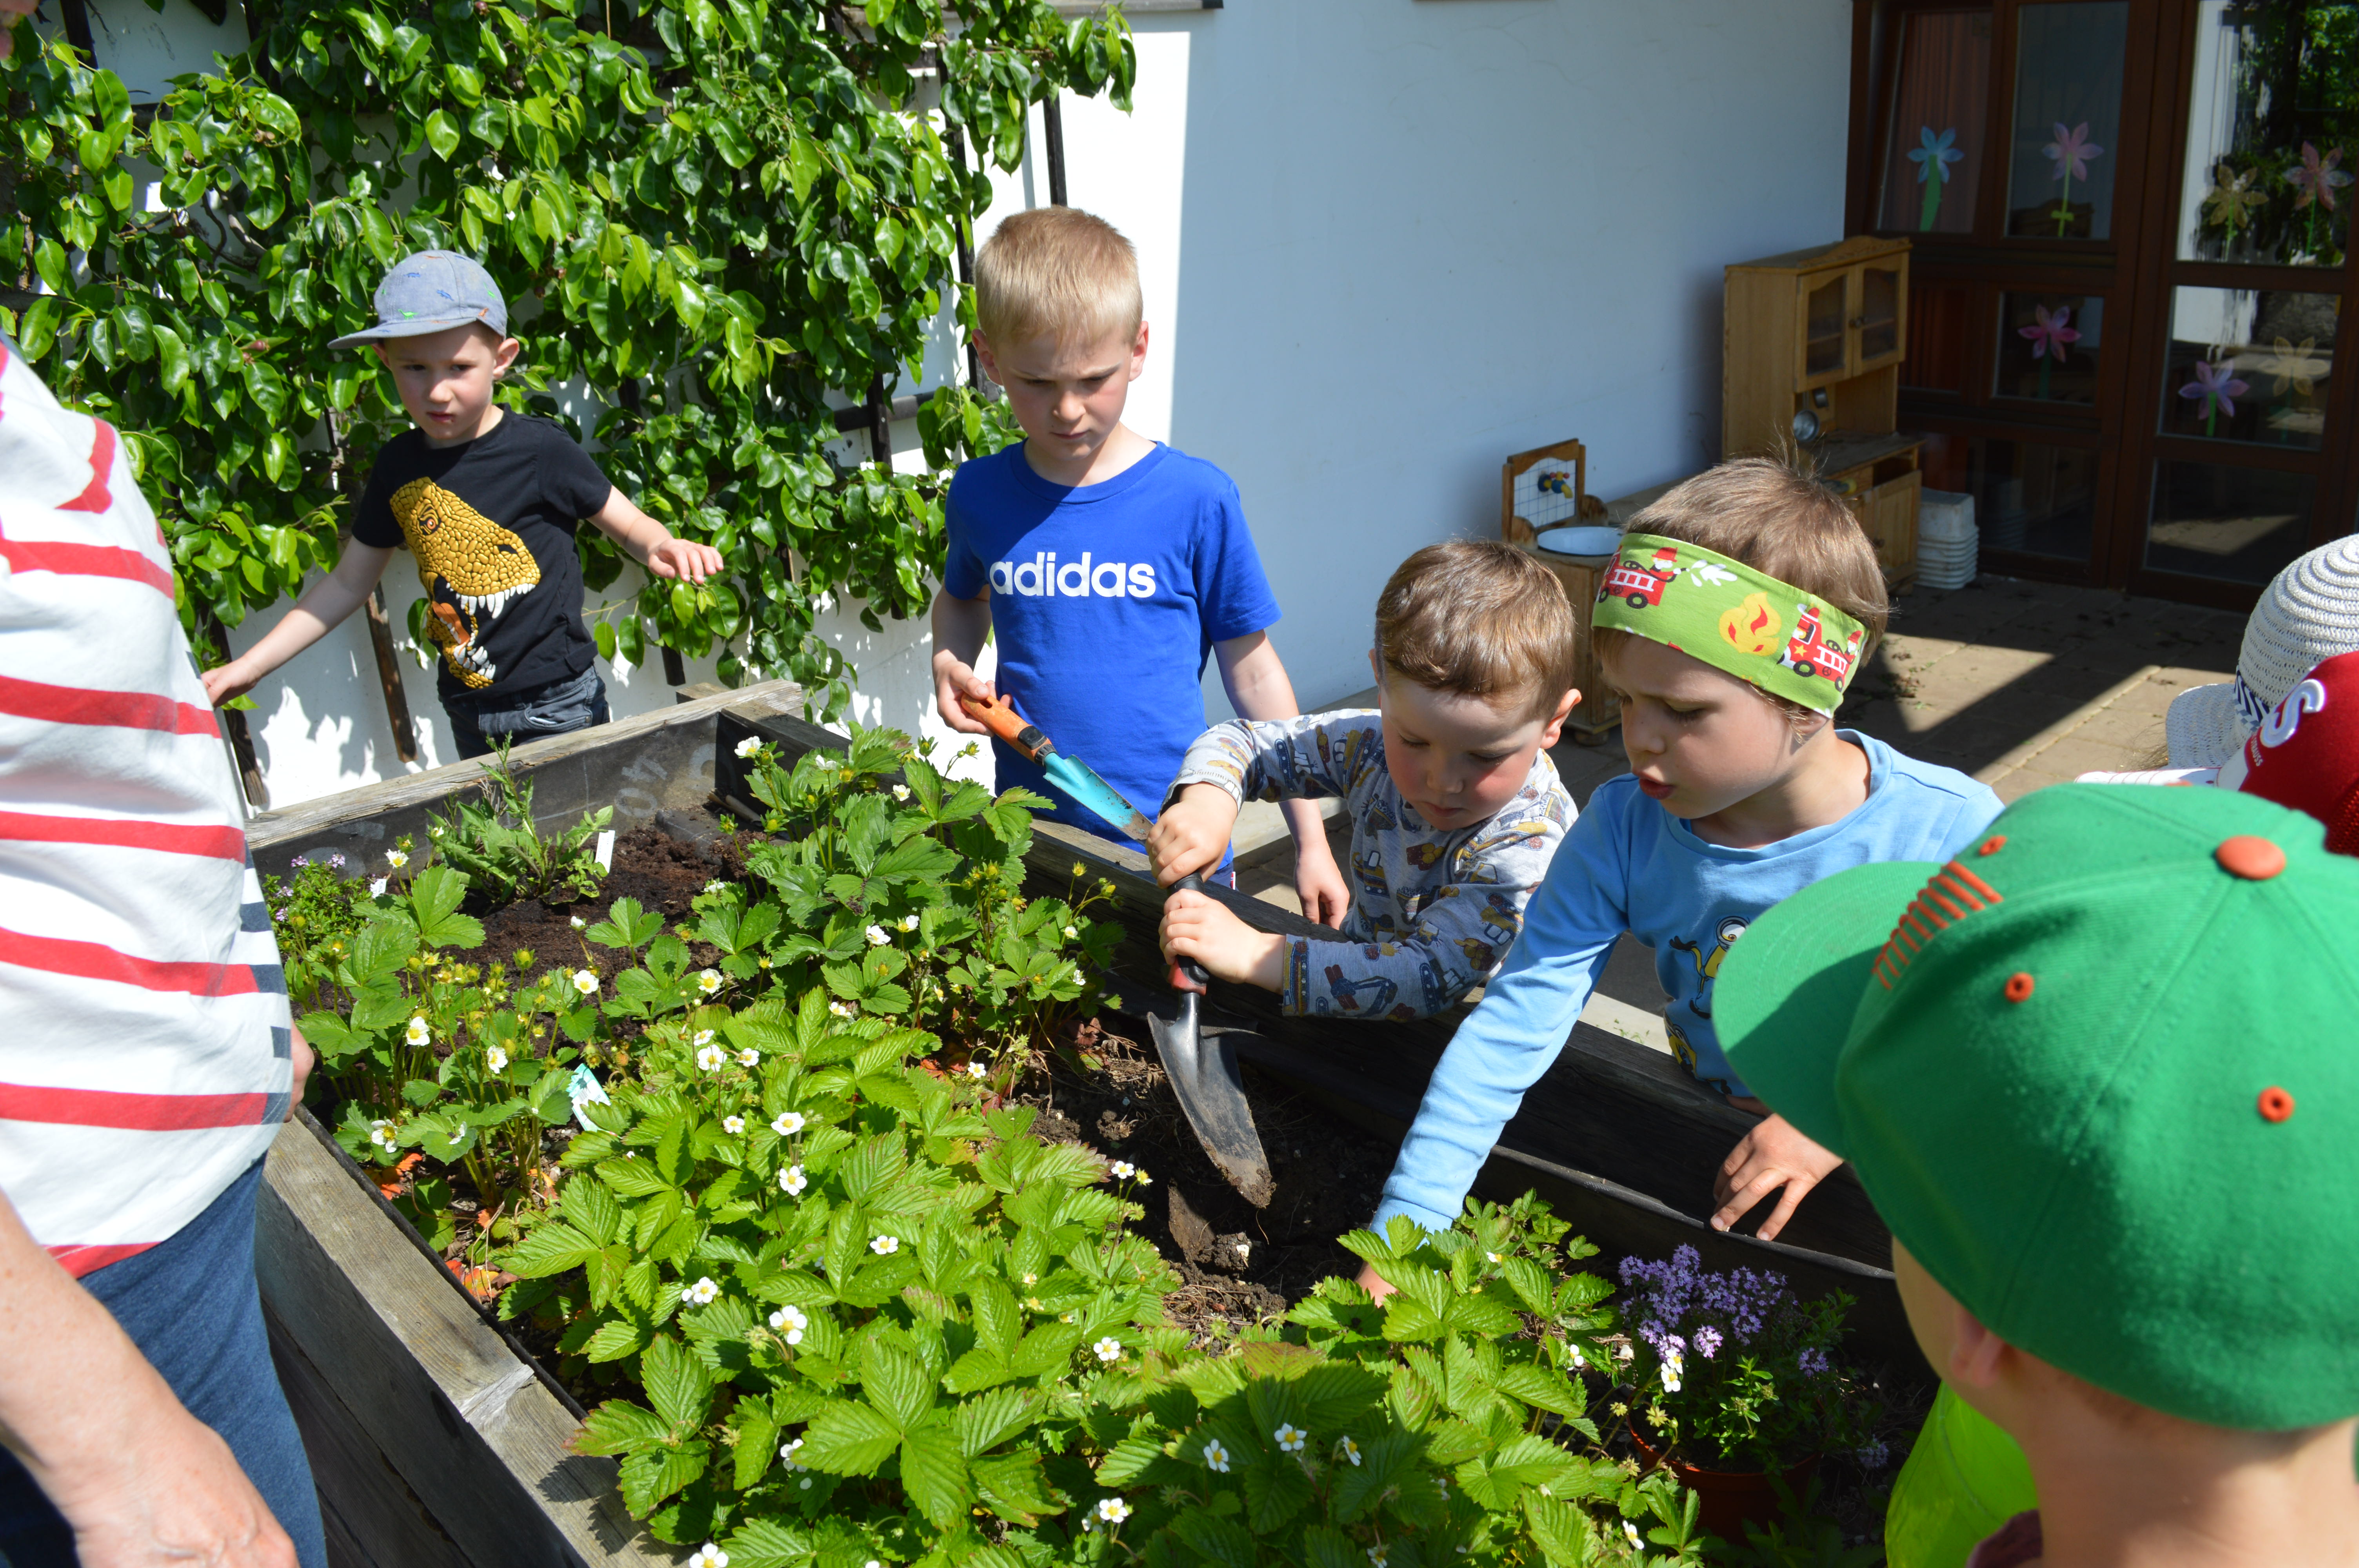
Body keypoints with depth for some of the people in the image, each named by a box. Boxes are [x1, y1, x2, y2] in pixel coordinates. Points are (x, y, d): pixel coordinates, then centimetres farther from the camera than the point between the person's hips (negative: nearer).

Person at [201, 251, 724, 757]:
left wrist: (661, 548, -28)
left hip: (559, 709, -5)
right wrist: (250, 665, 11)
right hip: (468, 715, 5)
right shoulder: (399, 465, 3)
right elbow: (349, 583, 13)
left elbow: (629, 523, -3)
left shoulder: (540, 449, -11)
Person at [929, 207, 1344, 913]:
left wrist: (1311, 842, 0)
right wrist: (950, 664, -1)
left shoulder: (1196, 499, -9)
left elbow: (1252, 671, -2)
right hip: (1028, 842, 2)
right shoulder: (980, 494, -1)